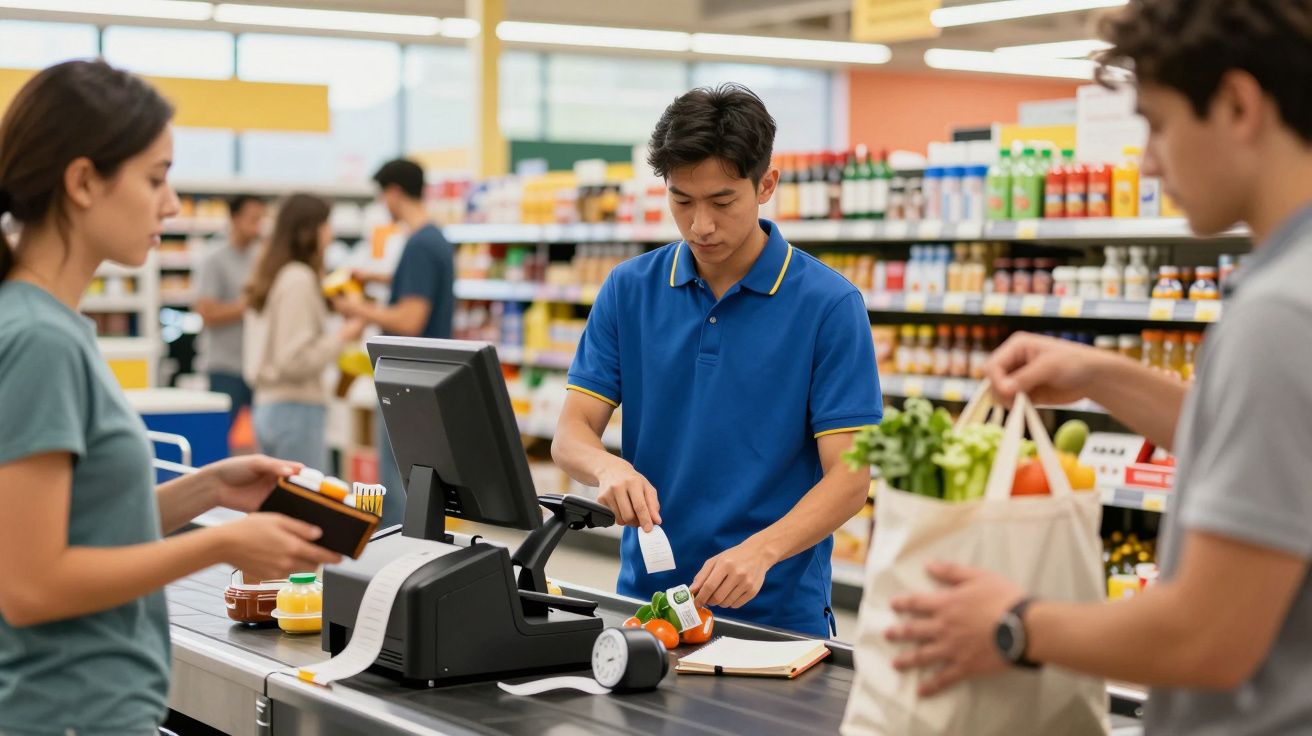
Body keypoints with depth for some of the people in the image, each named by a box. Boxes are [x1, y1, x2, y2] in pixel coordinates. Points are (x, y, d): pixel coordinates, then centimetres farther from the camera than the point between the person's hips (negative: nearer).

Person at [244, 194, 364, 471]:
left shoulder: (269, 276, 14)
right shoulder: (299, 279, -14)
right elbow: (296, 361, -18)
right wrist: (341, 337, -8)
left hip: (266, 406, 9)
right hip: (296, 409, -9)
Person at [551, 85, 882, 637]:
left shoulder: (828, 304, -6)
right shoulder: (630, 289, 5)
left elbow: (849, 476, -9)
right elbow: (571, 432, 2)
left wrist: (760, 551, -25)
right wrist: (609, 468, -20)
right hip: (647, 597, 3)